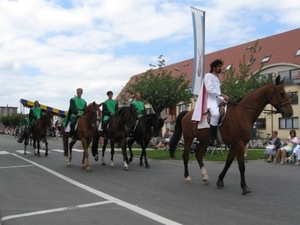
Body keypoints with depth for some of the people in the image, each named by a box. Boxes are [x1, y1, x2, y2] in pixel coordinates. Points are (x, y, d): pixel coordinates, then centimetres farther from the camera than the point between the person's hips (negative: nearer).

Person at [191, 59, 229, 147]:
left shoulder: (217, 79, 26)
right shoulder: (208, 76, 1)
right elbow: (209, 89, -14)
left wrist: (224, 99, 5)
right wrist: (222, 94, -18)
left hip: (217, 101, 10)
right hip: (210, 100, -10)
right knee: (216, 114, -35)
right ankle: (212, 139, -33)